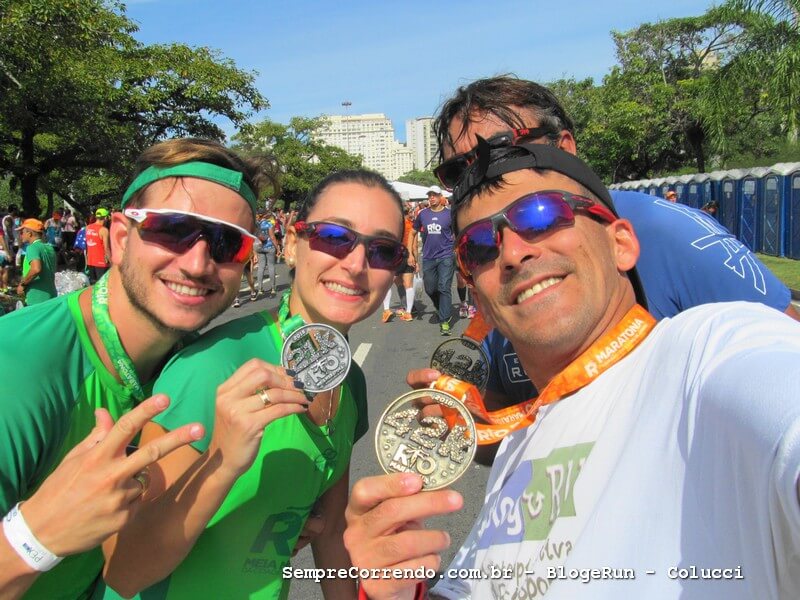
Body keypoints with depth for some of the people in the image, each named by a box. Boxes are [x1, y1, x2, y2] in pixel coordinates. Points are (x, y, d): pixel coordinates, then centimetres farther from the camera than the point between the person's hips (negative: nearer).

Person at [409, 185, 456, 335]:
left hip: (446, 256, -3)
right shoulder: (422, 214, 6)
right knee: (430, 289, 10)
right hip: (428, 257, 4)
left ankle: (444, 321, -3)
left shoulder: (449, 213, -2)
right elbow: (413, 233, 13)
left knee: (444, 288, -7)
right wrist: (410, 254, 8)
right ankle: (442, 309, 38)